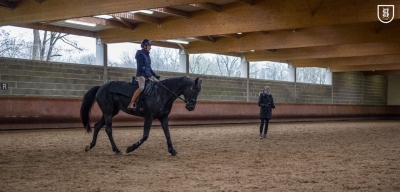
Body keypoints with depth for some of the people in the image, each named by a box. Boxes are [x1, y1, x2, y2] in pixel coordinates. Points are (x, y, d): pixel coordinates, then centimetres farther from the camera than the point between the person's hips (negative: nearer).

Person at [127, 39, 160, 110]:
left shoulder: (147, 55, 19)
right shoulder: (140, 54, -7)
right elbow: (140, 67, -15)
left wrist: (156, 76, 18)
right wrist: (147, 73, -26)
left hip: (147, 75, 10)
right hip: (141, 74, -10)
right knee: (141, 87, -30)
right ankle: (131, 104, -33)